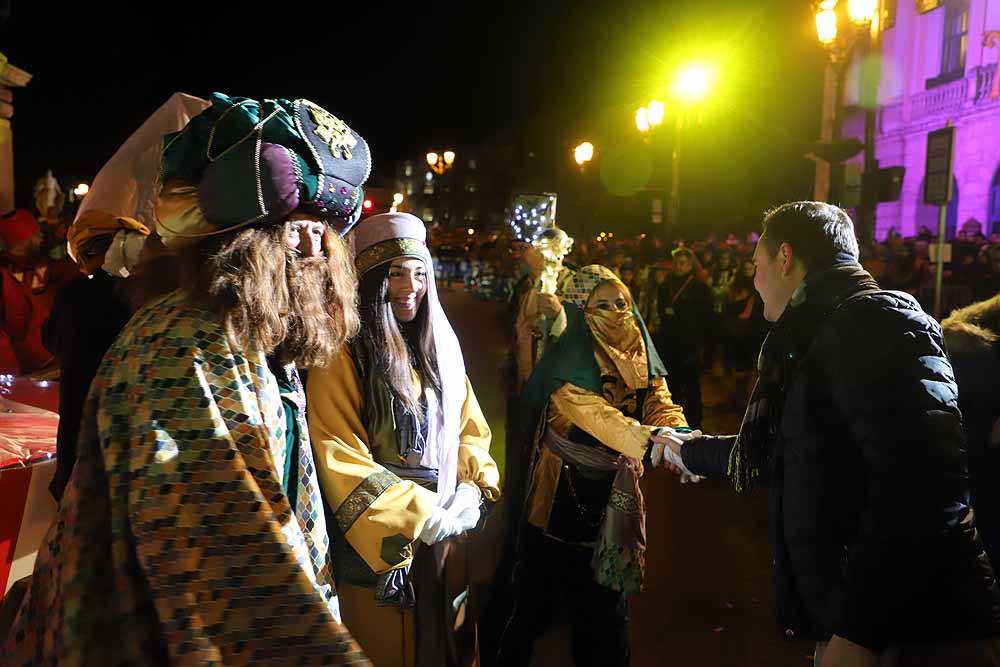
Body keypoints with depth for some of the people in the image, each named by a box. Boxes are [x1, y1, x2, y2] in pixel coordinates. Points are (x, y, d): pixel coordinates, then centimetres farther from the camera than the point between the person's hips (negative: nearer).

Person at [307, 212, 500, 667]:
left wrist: (473, 487, -8)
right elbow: (337, 455, -19)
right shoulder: (342, 356, -14)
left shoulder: (440, 347, 6)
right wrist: (416, 515, -21)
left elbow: (470, 430, 10)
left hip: (444, 532, 6)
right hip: (377, 537, -5)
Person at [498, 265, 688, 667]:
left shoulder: (641, 361, 3)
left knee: (605, 607, 16)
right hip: (564, 497, -5)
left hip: (614, 500, 5)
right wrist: (652, 442, -45)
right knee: (536, 606, 8)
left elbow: (661, 406, -10)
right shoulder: (568, 361, -15)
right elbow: (594, 415, -30)